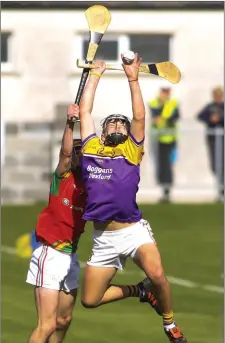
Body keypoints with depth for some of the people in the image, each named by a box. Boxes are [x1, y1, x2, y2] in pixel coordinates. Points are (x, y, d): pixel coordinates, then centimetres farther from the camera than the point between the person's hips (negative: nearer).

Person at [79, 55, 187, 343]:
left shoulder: (132, 151, 8)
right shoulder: (92, 147, 11)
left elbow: (139, 117, 0)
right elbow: (85, 110, 14)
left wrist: (133, 79, 0)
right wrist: (95, 75, 20)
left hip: (133, 230, -2)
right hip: (103, 238, 3)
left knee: (157, 275, -27)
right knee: (89, 300, 3)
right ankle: (138, 291, 30)